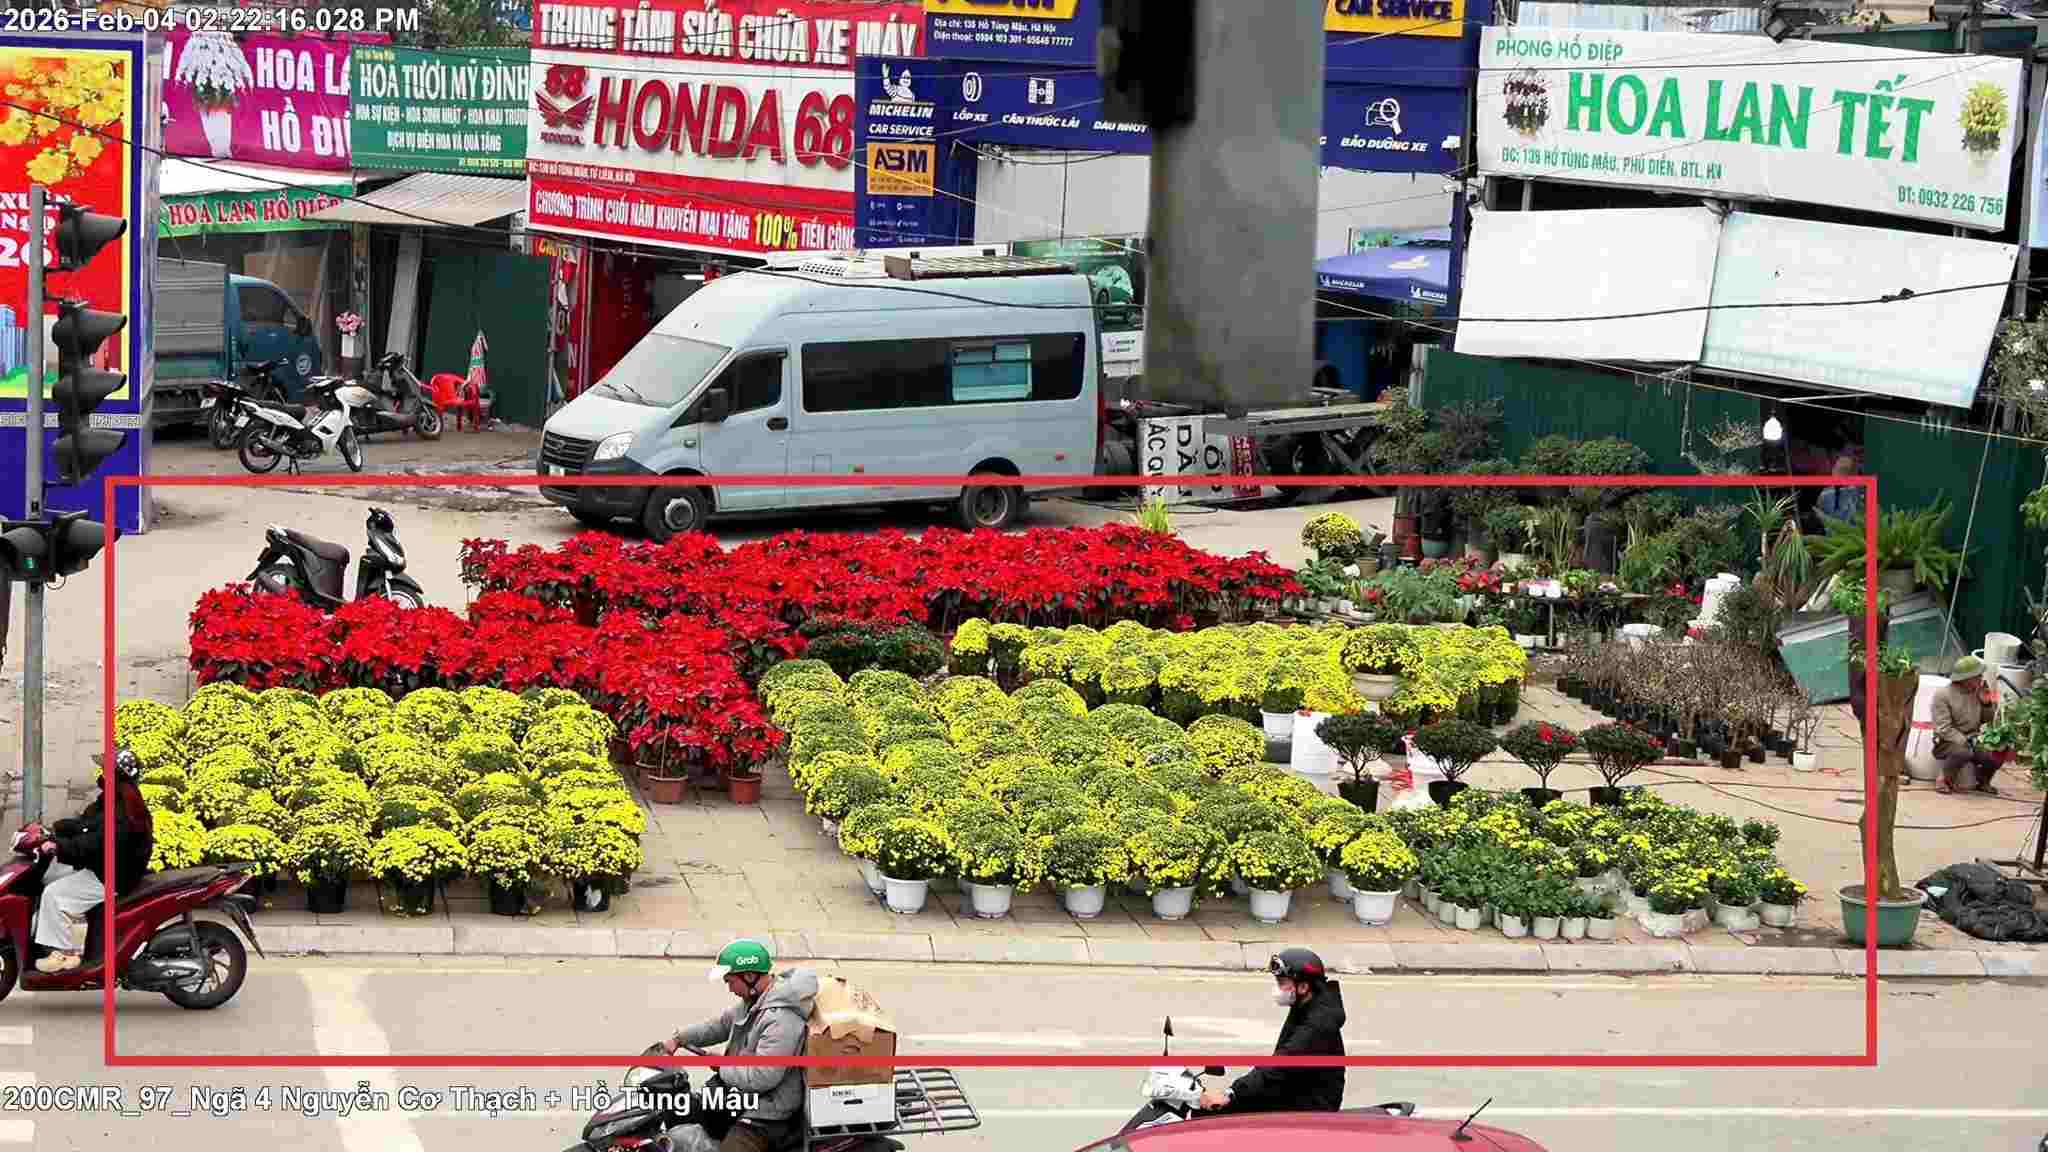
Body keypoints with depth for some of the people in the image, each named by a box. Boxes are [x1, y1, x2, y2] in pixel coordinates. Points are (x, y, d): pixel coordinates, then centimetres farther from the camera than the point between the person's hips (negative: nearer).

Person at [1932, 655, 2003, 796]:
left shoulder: (1977, 692, 7)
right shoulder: (1943, 695, -12)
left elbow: (1986, 718, 18)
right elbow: (1944, 729, -17)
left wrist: (1987, 703, -2)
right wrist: (1964, 742, -26)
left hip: (1971, 741, 6)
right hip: (1947, 742, -6)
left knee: (1996, 755, -18)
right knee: (1963, 752, -39)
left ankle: (1983, 782, 13)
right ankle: (1944, 780, -12)